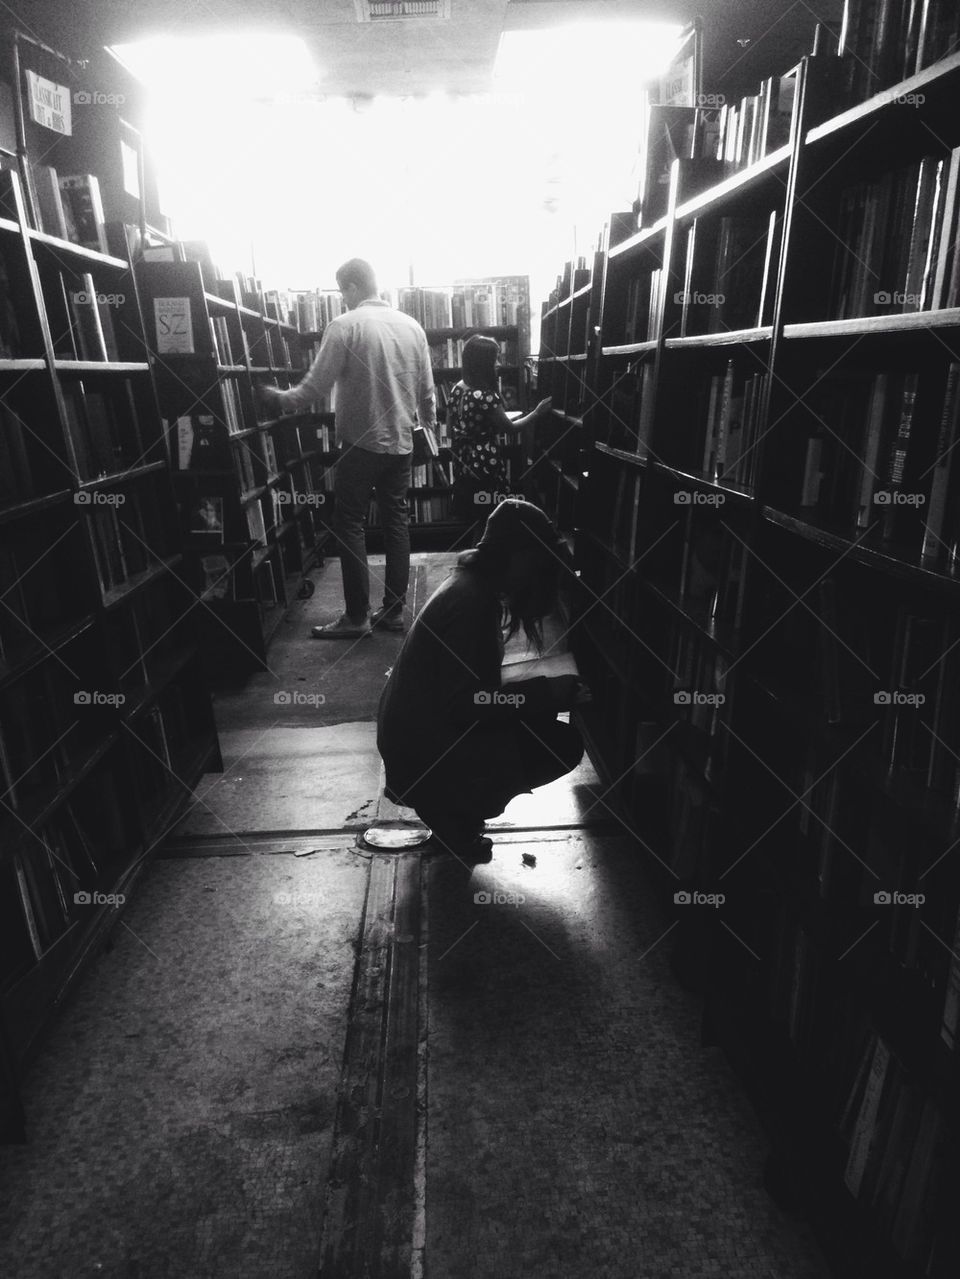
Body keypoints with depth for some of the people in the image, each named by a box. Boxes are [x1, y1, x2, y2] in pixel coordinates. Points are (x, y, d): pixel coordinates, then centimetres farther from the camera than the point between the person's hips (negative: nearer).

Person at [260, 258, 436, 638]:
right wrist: (428, 425, 23)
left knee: (350, 524, 3)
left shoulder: (344, 326, -10)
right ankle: (394, 610, 16)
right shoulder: (412, 325, 6)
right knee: (396, 521, 11)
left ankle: (357, 617, 4)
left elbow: (316, 386, -12)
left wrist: (279, 398, 4)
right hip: (401, 443, 5)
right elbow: (427, 390, 9)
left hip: (360, 444, -5)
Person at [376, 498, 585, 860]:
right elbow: (463, 703, -25)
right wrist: (547, 693, -19)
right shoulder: (469, 601, -23)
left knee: (539, 720, 12)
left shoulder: (472, 584, 8)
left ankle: (446, 803, 13)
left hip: (414, 729, 10)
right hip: (420, 751, -10)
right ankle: (449, 812, 1)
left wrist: (544, 690, 7)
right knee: (563, 745, -10)